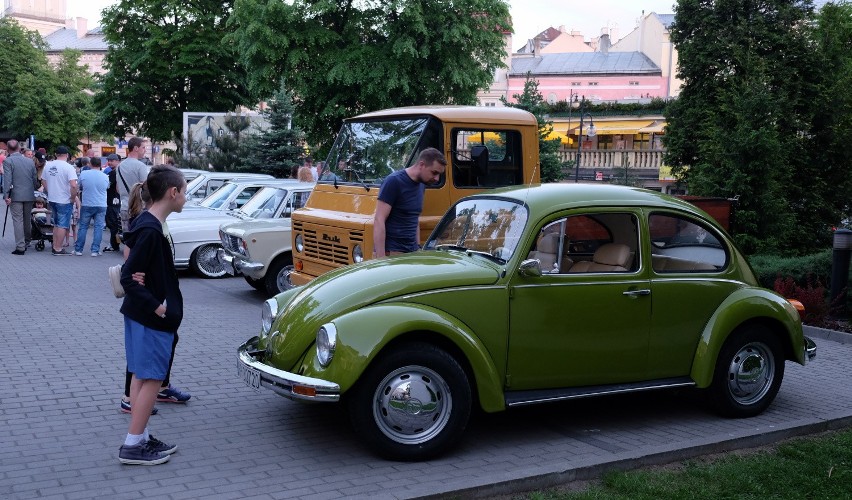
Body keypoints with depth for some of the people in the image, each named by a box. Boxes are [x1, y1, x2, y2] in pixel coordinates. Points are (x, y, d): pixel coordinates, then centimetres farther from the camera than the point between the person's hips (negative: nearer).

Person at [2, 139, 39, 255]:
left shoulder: (8, 161, -8)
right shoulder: (30, 161, 7)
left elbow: (7, 180, -14)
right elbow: (35, 179, 10)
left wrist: (7, 195, -13)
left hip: (16, 196, -5)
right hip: (29, 195, 5)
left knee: (18, 221, -2)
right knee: (27, 220, 16)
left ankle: (20, 247, -5)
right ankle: (26, 243, 27)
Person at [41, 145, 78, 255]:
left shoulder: (48, 165, 4)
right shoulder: (68, 167, -16)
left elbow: (43, 182, 13)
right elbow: (74, 185, -24)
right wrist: (73, 198, -12)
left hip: (52, 199, 6)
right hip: (65, 201, -6)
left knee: (56, 224, 20)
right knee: (63, 225, 1)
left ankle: (55, 246, 24)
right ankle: (58, 249, 2)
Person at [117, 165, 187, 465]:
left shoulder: (147, 223, 7)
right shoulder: (151, 231, -22)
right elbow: (129, 278, -24)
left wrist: (156, 304, 6)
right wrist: (157, 307, -19)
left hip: (140, 314, 10)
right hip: (151, 318, -10)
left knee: (141, 376, 14)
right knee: (151, 378, -1)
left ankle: (141, 438, 24)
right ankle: (133, 446, 6)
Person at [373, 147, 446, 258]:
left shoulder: (421, 185, 13)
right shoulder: (394, 182, -10)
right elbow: (379, 221, -15)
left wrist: (418, 248, 16)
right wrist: (381, 257, -20)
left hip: (411, 252, 7)